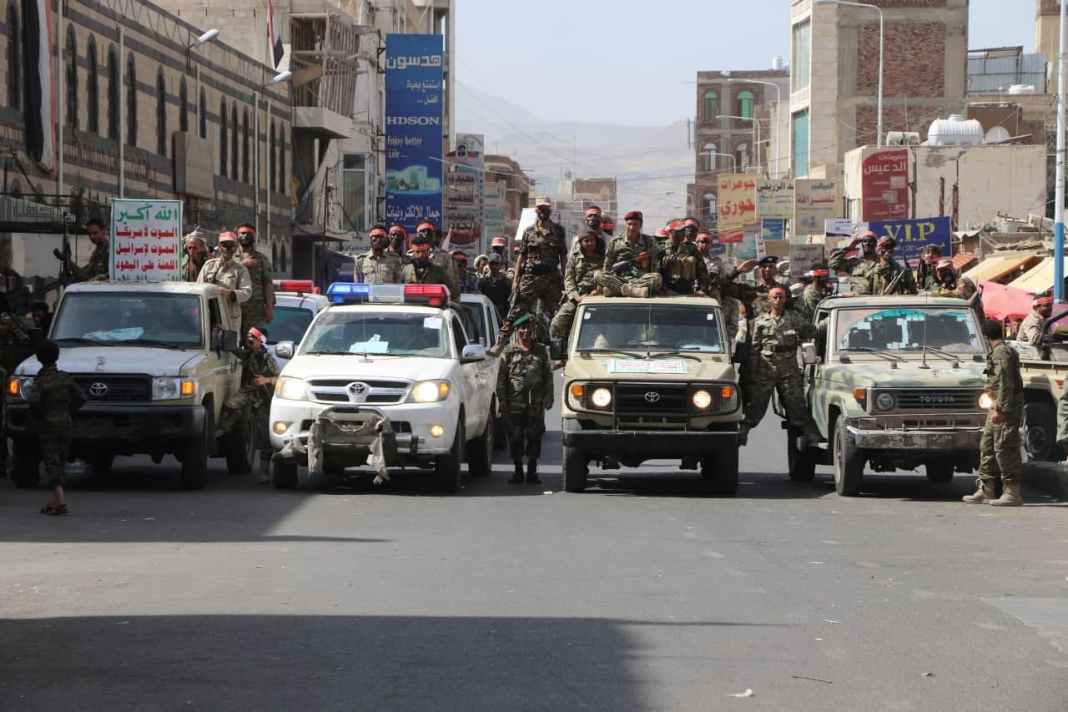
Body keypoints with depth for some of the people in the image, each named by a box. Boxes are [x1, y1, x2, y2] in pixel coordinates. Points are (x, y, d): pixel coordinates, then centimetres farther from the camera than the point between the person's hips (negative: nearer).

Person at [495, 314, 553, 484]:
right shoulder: (508, 351, 4)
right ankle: (518, 472, 10)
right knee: (515, 438, 1)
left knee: (534, 437, 1)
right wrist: (502, 400, -5)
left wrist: (548, 397, 3)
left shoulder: (541, 351, 11)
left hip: (536, 404, 1)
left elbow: (548, 375, 12)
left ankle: (532, 472, 9)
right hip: (515, 404, -1)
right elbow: (501, 378, 3)